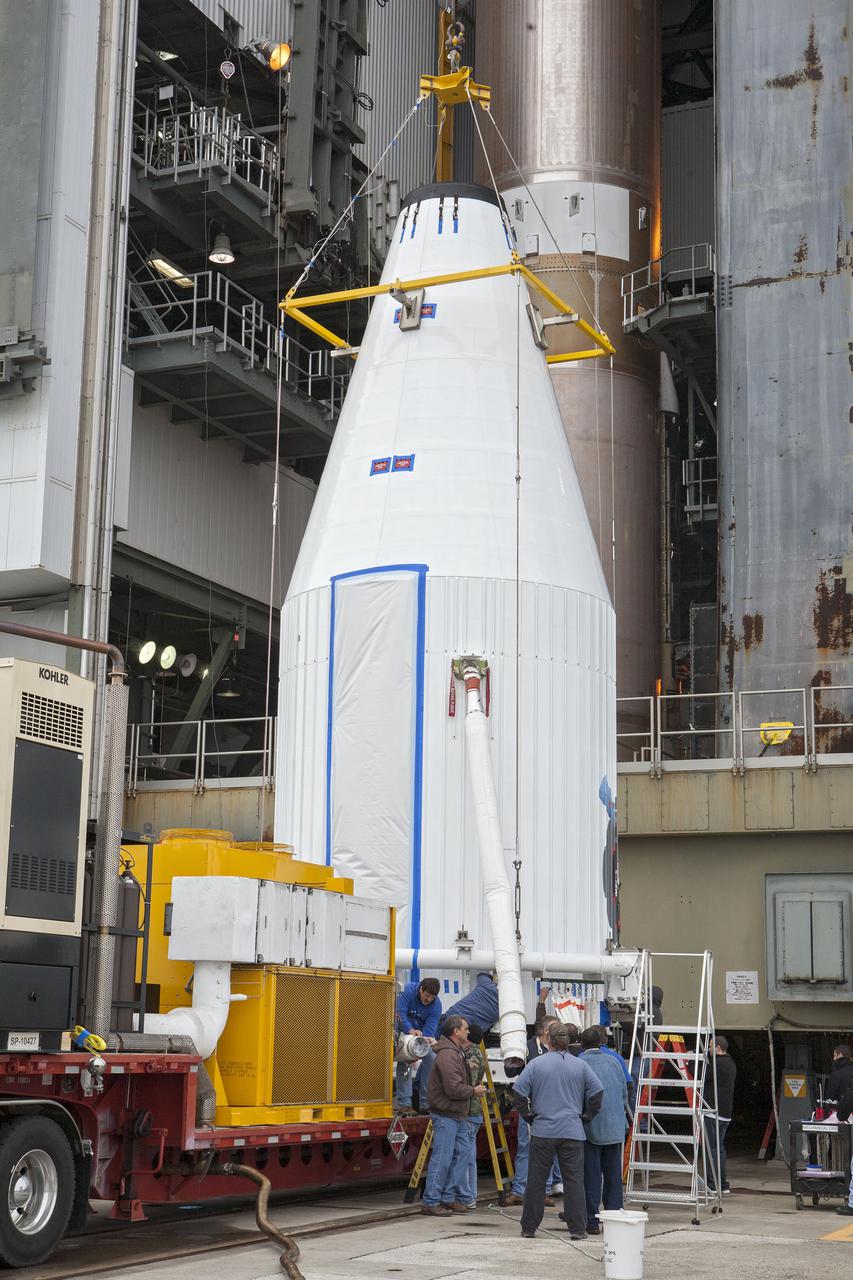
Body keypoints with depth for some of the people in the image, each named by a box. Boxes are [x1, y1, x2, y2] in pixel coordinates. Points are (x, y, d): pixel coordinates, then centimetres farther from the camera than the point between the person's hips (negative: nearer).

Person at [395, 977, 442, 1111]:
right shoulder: (408, 990, -26)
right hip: (405, 1030, -1)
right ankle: (404, 1103, -12)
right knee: (404, 1062, -12)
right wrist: (411, 1030, -47)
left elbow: (429, 1030, -29)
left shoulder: (436, 1005, -23)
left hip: (425, 1034, 1)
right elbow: (400, 1013, -31)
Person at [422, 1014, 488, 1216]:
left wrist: (473, 1088, 9)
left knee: (458, 1155, 12)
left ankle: (448, 1198, 19)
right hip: (445, 1115, -11)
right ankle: (430, 1201, -3)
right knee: (442, 1159, -8)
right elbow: (454, 1089, -23)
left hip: (458, 1115, 11)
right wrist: (473, 1091, -9)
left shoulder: (457, 1053, 17)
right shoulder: (447, 1055, -18)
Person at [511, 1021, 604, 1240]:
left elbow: (518, 1090, -7)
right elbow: (597, 1091, -3)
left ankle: (529, 1228, 11)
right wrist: (587, 1115, 9)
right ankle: (577, 1229, 2)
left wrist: (529, 1113, 6)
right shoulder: (580, 1065, 2)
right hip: (572, 1131, 0)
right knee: (573, 1180, 4)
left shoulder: (536, 1064, -1)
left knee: (536, 1180, 6)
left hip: (542, 1131, 0)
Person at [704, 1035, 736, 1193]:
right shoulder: (731, 1064, 16)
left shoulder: (716, 1064, -14)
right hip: (726, 1113, 9)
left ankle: (713, 1184, -7)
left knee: (713, 1148, -6)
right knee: (720, 1147, 14)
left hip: (714, 1111, -9)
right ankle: (722, 1184, 16)